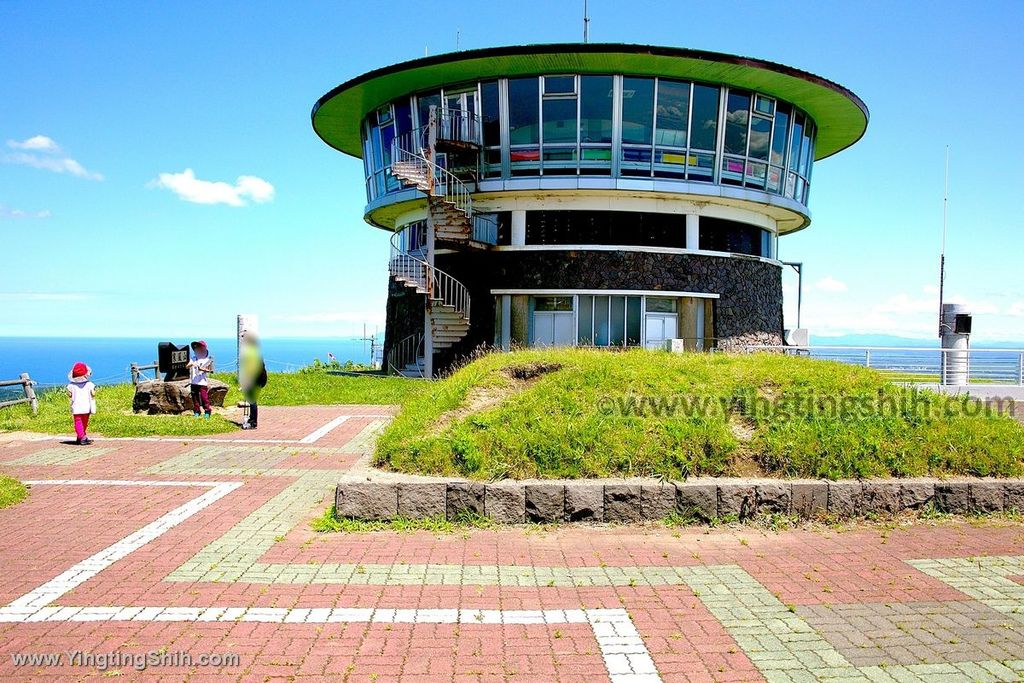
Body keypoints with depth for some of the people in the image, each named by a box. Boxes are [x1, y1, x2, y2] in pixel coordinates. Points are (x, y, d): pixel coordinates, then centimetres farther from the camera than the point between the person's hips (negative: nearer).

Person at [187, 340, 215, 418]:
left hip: (203, 382, -4)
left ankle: (207, 411, 3)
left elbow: (209, 370, -5)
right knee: (195, 398, 8)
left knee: (204, 397, -6)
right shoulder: (193, 359, 12)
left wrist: (202, 369, -24)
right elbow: (187, 367, -1)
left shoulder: (206, 360, 0)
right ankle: (196, 412, 17)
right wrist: (191, 364, -22)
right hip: (194, 382, 4)